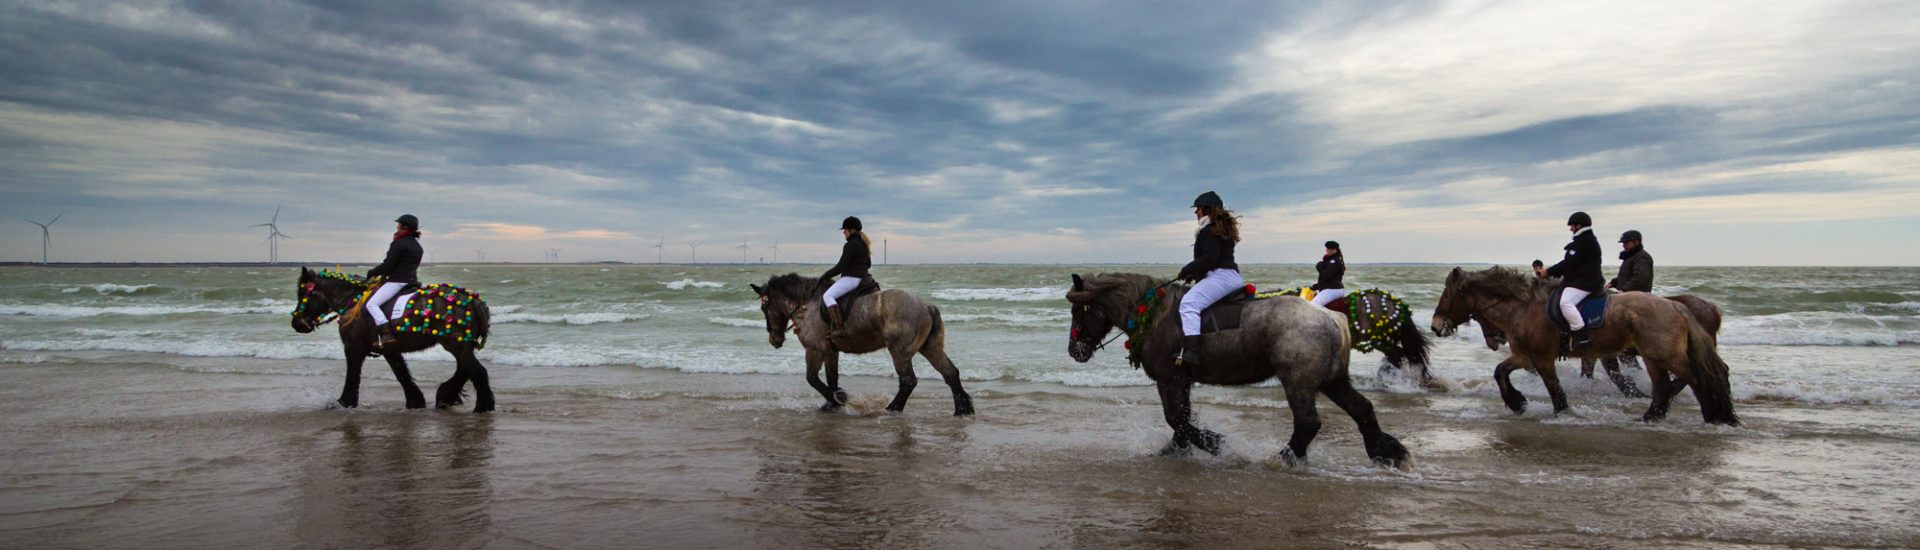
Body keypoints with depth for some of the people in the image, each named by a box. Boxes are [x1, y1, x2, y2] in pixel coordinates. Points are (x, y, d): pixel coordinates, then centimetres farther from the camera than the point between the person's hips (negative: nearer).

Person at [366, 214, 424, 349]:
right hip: (412, 280, 10)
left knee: (372, 304, -12)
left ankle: (386, 334, -27)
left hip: (397, 281, -10)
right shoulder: (417, 246, 15)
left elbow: (388, 265, -14)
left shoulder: (399, 244, -12)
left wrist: (371, 273, 2)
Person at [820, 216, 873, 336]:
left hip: (850, 278, -11)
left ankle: (837, 327, -27)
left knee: (828, 296, -15)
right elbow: (868, 264, 23)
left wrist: (824, 277, -11)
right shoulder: (864, 244, 14)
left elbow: (841, 266, -19)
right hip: (862, 276, 11)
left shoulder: (851, 245, -17)